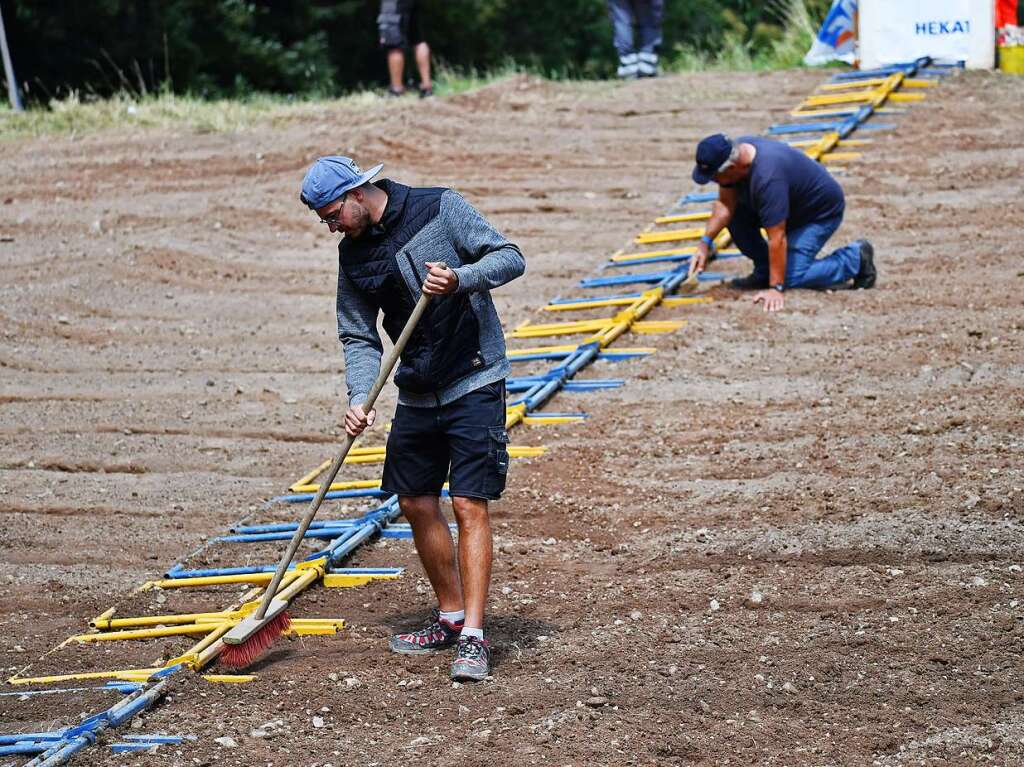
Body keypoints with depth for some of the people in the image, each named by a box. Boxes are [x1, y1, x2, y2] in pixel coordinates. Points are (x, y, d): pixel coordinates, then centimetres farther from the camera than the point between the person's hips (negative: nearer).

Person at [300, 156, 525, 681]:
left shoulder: (440, 209, -10)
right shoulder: (353, 255, 6)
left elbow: (510, 258, -11)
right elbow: (359, 337, 7)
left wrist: (461, 280, -29)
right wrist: (359, 398, -9)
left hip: (474, 384, -6)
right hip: (417, 394, 6)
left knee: (469, 504, -11)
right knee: (416, 504, 10)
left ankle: (473, 637, -12)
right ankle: (450, 617, 27)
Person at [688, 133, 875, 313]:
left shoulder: (767, 178, -39)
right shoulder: (736, 153, -15)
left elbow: (777, 239, -37)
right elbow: (725, 204, -6)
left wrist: (776, 288, -34)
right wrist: (705, 243, -16)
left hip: (822, 211, -8)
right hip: (794, 203, 9)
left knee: (791, 277, -16)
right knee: (736, 216, -6)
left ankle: (856, 258, 1)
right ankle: (763, 272, 9)